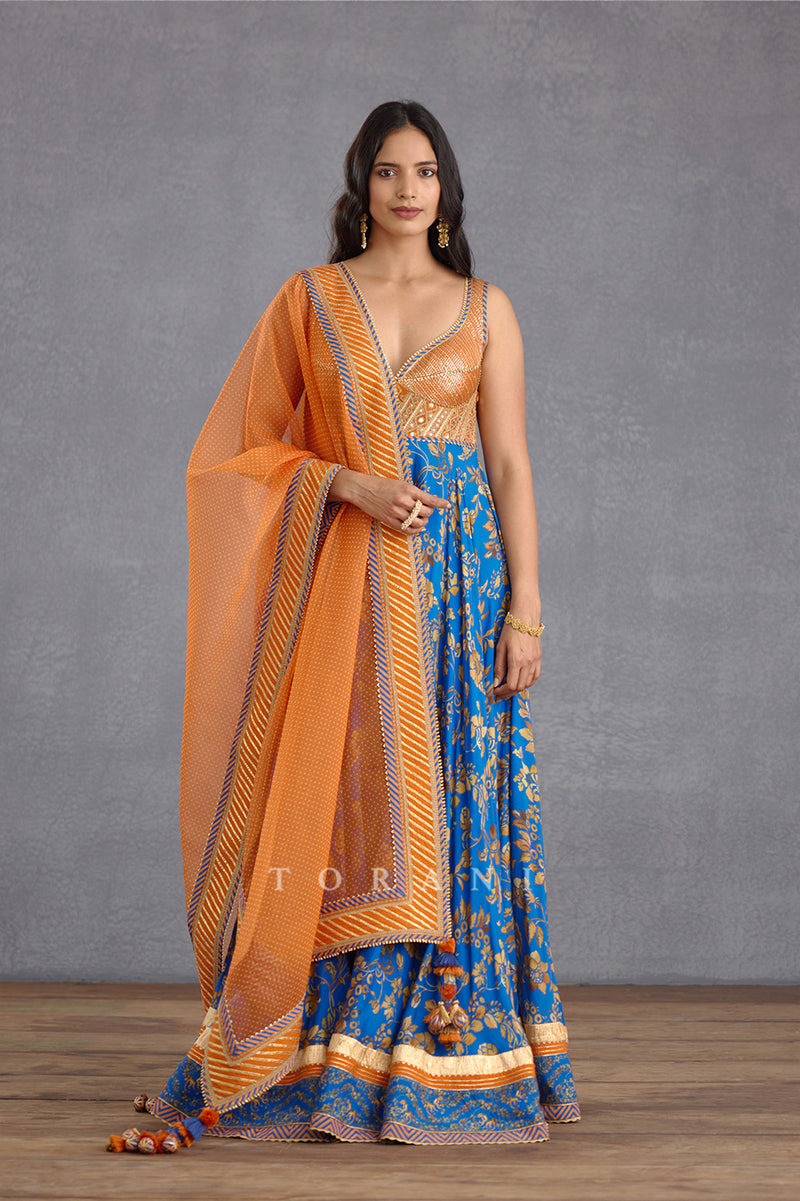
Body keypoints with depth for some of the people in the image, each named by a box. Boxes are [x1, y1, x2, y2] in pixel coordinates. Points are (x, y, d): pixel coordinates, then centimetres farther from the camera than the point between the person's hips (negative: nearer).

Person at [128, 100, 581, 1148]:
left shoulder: (485, 308, 8)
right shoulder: (310, 297, 7)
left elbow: (512, 465, 3)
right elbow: (252, 445, 6)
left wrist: (525, 608, -4)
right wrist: (350, 483, -11)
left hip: (459, 578, 0)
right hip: (344, 584, 0)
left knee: (448, 803, 0)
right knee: (340, 803, -2)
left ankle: (445, 1053, 8)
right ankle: (321, 1055, 6)